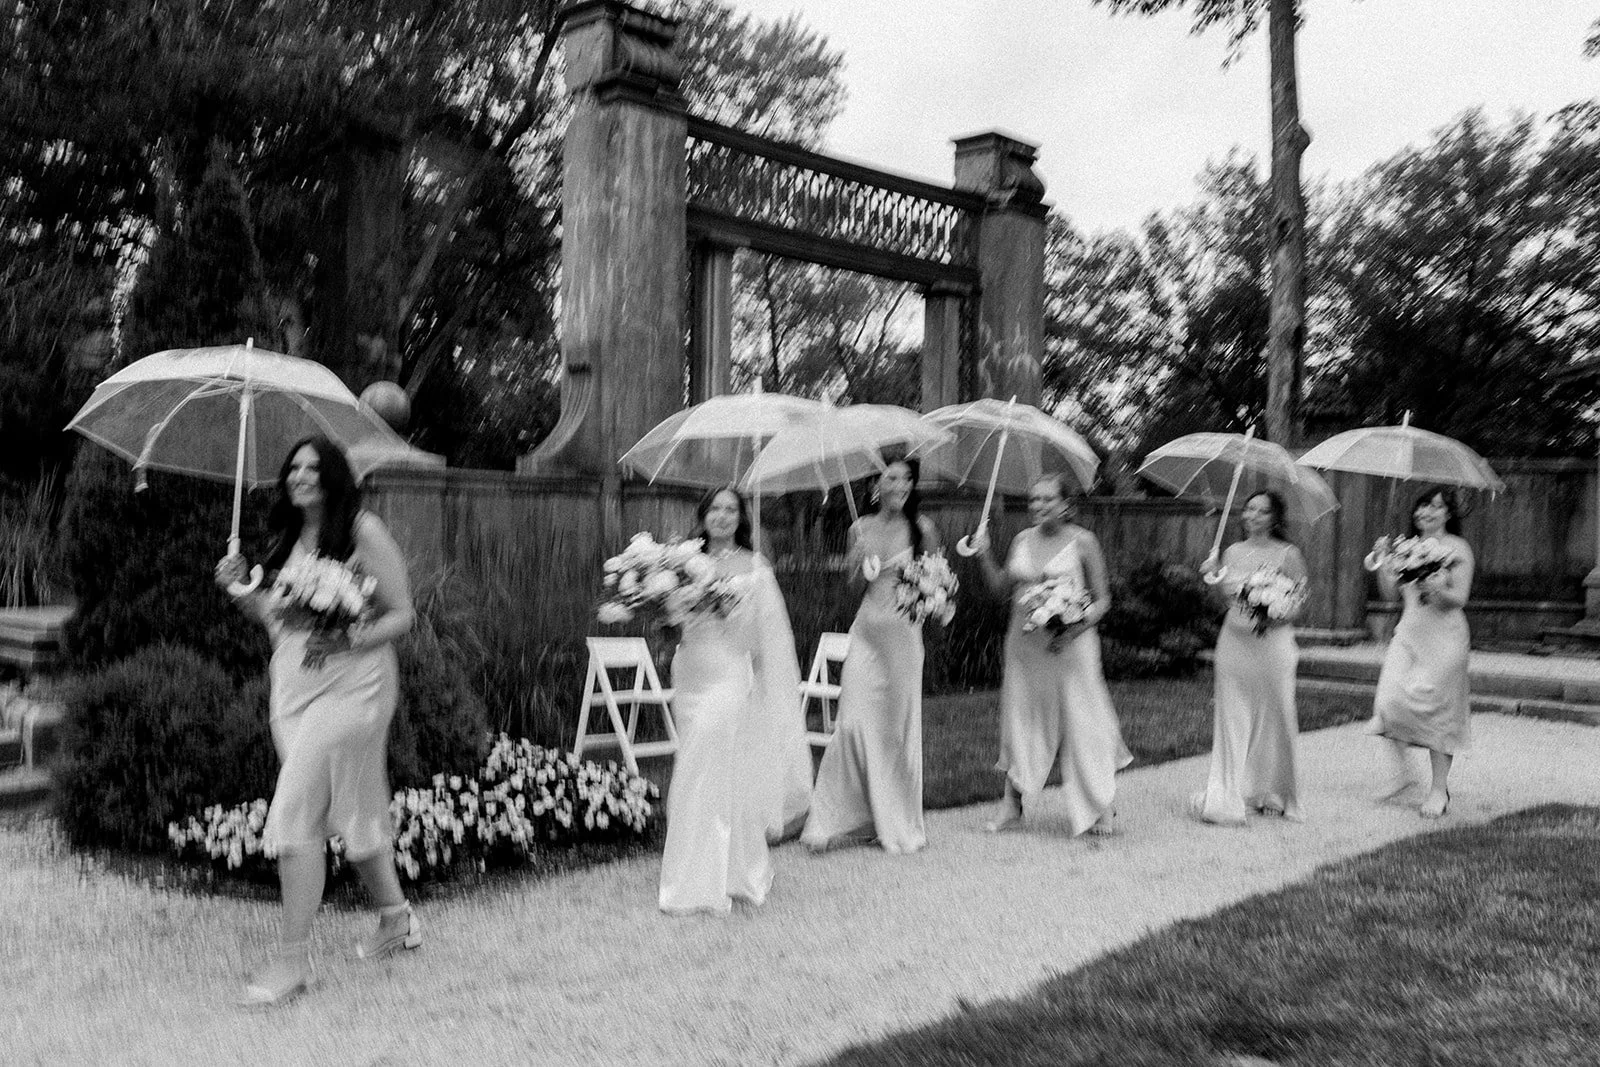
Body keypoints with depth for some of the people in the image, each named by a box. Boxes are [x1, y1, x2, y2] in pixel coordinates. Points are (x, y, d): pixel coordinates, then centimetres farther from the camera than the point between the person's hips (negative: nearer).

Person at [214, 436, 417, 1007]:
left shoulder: (363, 531, -7)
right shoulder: (288, 541, 14)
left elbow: (401, 615, -7)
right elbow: (279, 620, 17)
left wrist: (354, 639, -22)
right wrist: (241, 592, 2)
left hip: (349, 686, -7)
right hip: (292, 685, 7)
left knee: (295, 816, -11)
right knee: (351, 810, 14)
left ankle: (292, 959, -2)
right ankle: (395, 917, 32)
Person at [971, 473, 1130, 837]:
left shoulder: (1082, 542, -6)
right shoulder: (1021, 540, 7)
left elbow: (1102, 600, -4)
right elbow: (1002, 588, 13)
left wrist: (1076, 629, -19)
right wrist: (983, 555, 0)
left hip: (1070, 645, -4)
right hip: (1024, 643, 4)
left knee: (1080, 721, 1)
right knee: (1020, 718, 8)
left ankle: (1102, 809, 17)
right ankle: (1011, 806, 17)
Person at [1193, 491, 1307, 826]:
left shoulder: (1288, 555, -2)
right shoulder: (1233, 552, 9)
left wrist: (1273, 617, -19)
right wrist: (1214, 578, -2)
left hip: (1272, 643, -3)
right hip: (1235, 641, 3)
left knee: (1272, 717, 6)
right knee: (1232, 719, 1)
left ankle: (1270, 793, 25)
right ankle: (1225, 797, 2)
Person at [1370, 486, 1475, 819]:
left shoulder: (1458, 549, -2)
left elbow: (1460, 598, -8)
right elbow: (1391, 592, 8)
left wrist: (1437, 590, -27)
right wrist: (1383, 563, -6)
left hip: (1444, 634, -4)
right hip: (1408, 632, 4)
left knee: (1438, 709, -3)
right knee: (1390, 698, -10)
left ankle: (1440, 788, 8)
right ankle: (1401, 770, 8)